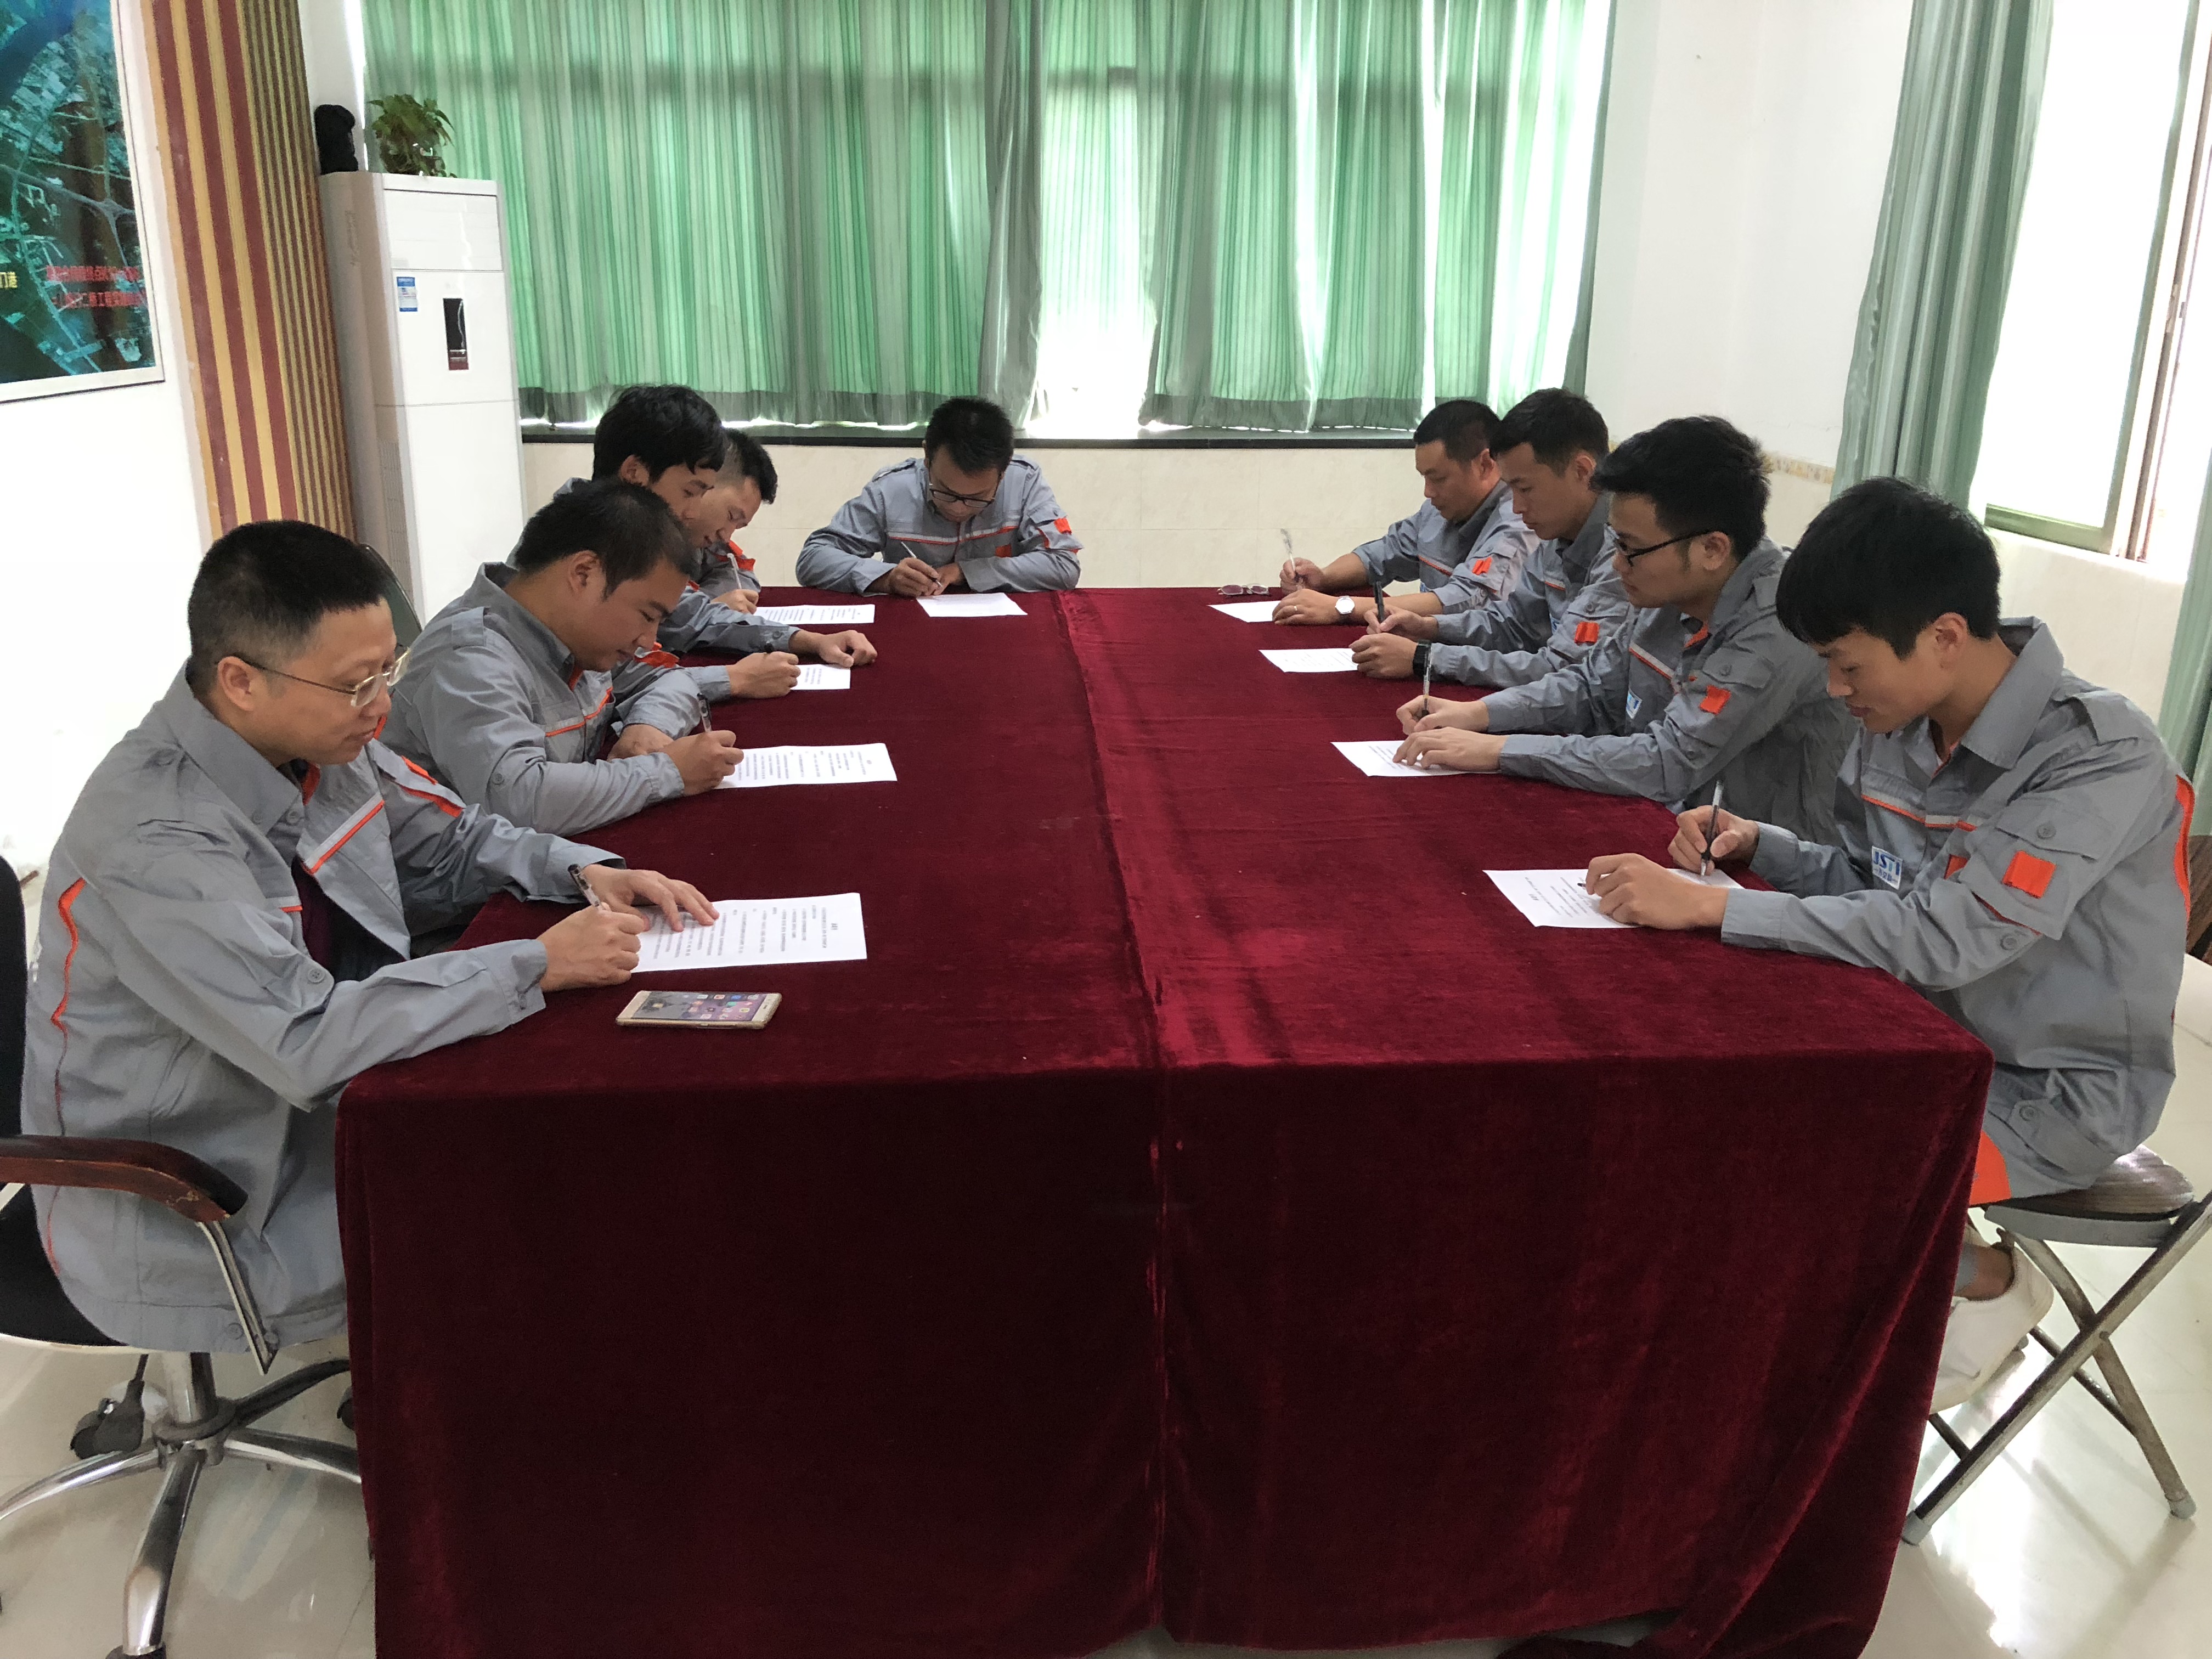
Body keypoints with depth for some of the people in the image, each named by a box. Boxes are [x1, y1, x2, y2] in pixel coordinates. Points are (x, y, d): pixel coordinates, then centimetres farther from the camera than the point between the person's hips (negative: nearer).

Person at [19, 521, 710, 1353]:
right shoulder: (152, 839, -30)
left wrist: (584, 872, -10)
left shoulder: (319, 742, -7)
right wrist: (538, 965, -31)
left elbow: (454, 841, 9)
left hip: (307, 1101, 7)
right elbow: (306, 1041, -34)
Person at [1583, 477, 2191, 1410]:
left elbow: (1943, 936, -34)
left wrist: (1708, 905, -34)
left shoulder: (2101, 760, -26)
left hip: (2056, 1088, -7)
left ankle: (1990, 1285, 9)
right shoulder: (1897, 722, -5)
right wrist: (1761, 844, -11)